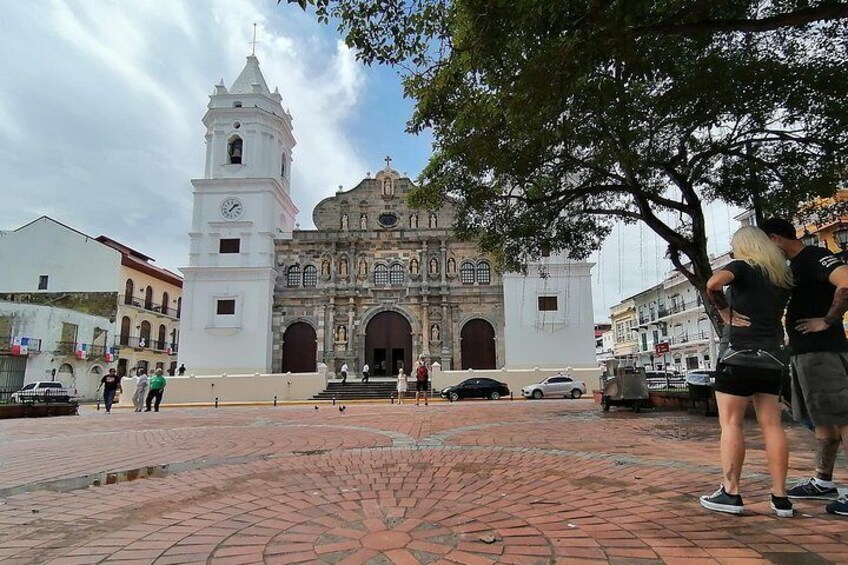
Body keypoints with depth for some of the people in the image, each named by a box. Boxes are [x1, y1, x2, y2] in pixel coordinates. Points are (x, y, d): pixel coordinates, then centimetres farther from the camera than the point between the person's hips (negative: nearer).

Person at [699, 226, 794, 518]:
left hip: (738, 354, -6)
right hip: (772, 358, 6)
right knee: (772, 424, 7)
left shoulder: (743, 267, -3)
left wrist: (724, 311, -10)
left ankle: (730, 493, -2)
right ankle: (780, 496, 9)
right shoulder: (783, 275, 16)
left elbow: (713, 283, -23)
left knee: (731, 423, -3)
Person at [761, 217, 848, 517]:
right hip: (803, 352, 10)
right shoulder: (794, 266, 18)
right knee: (822, 420, 14)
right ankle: (823, 482, 23)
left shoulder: (814, 256, -11)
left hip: (822, 351, -10)